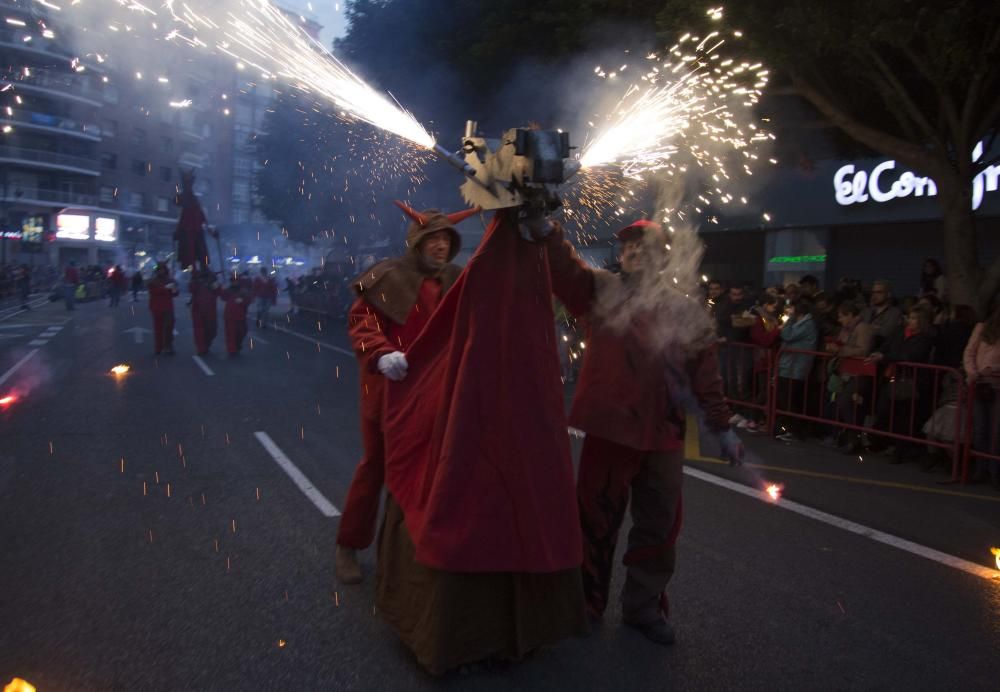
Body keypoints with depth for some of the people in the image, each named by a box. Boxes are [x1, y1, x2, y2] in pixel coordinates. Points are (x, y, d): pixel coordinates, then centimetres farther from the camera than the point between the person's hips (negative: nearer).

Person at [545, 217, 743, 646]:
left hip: (664, 437, 2)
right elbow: (561, 264, -16)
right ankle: (587, 603, 30)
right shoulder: (600, 290, 1)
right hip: (608, 430, -2)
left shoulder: (687, 313, 6)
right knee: (597, 520, 10)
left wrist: (722, 427, 9)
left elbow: (707, 377, 9)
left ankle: (644, 606, 32)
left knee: (659, 526, 12)